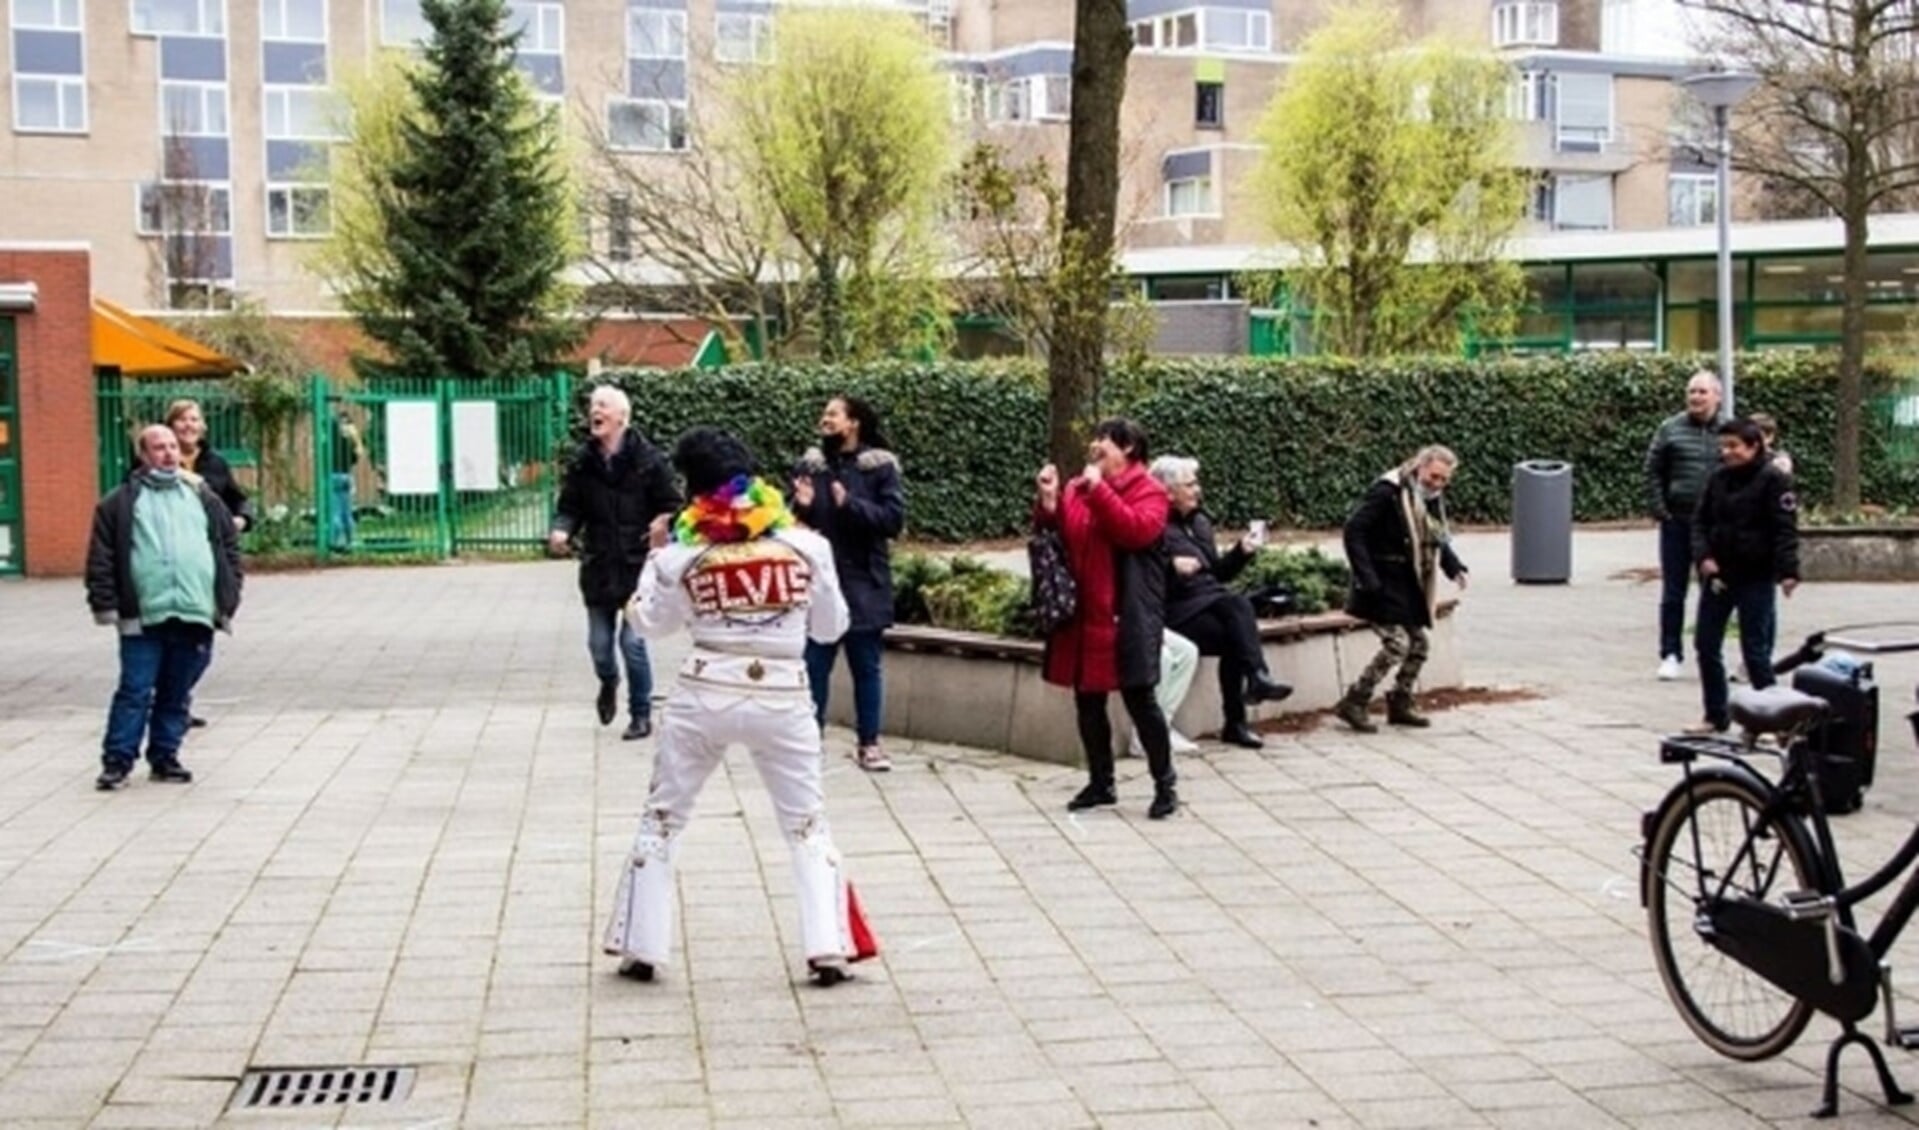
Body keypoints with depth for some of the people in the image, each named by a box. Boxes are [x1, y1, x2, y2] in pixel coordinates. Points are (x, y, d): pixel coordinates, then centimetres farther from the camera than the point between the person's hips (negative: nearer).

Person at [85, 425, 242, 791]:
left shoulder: (203, 498, 15)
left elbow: (230, 550, 14)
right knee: (135, 692, -4)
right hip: (143, 617, -3)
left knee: (176, 694, 9)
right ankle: (117, 761, 2)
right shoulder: (121, 503, 5)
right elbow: (101, 558, 1)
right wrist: (106, 605, -6)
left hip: (195, 616, 3)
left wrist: (227, 601, 7)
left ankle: (165, 757, 18)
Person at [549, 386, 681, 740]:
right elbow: (570, 507, 7)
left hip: (637, 565, -4)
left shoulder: (648, 459, -9)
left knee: (632, 641, -6)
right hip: (598, 566, 4)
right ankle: (608, 684, 43)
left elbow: (671, 507, -4)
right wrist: (562, 530, -13)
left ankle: (641, 714, 11)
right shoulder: (582, 462, 1)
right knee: (599, 642, 9)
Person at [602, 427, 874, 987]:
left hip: (704, 696, 0)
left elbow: (648, 621, 10)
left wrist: (656, 553, 18)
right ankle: (828, 948, 3)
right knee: (807, 825, 13)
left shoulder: (683, 552, -4)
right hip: (782, 699, 0)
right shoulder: (804, 544, -3)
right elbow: (831, 627, 6)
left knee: (662, 819, 17)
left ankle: (641, 947, 20)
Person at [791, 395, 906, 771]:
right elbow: (797, 522, 12)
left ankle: (868, 743, 17)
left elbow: (894, 519, -14)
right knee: (814, 666, 7)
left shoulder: (880, 466, -5)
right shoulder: (810, 464, 5)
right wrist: (802, 507, -10)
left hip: (863, 585, -2)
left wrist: (850, 504, -25)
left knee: (866, 667, 8)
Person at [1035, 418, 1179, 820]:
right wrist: (1048, 503, -5)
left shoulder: (1148, 489, -4)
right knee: (1088, 702, 10)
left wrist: (1098, 489, -21)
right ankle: (1100, 783, 22)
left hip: (1127, 617, -6)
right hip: (1083, 615, 6)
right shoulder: (1075, 488, 13)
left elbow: (1138, 530, -22)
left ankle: (1165, 785, 7)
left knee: (1139, 699, -4)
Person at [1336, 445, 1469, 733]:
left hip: (1409, 586, 9)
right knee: (1396, 642, -15)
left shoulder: (1433, 499, 9)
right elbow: (1354, 531, -19)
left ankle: (1400, 704, 27)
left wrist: (1454, 567, 2)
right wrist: (1365, 577, -24)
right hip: (1383, 585, -9)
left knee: (1419, 643, 11)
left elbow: (1438, 540, 21)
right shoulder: (1388, 492, -17)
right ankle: (1354, 703, -5)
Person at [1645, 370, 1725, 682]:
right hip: (1677, 521, 0)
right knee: (1673, 592, 4)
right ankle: (1670, 655, 11)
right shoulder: (1671, 429, 1)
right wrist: (1659, 510, -4)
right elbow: (1653, 471, 4)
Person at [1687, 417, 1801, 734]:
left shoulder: (1773, 480, -9)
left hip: (1755, 579, -6)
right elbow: (1700, 521, 10)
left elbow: (1786, 529, -13)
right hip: (1717, 575, 6)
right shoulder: (1718, 479, 8)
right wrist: (1703, 556, -6)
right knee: (1706, 645, 9)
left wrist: (1787, 571, -21)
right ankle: (1716, 716, 20)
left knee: (1755, 649, -1)